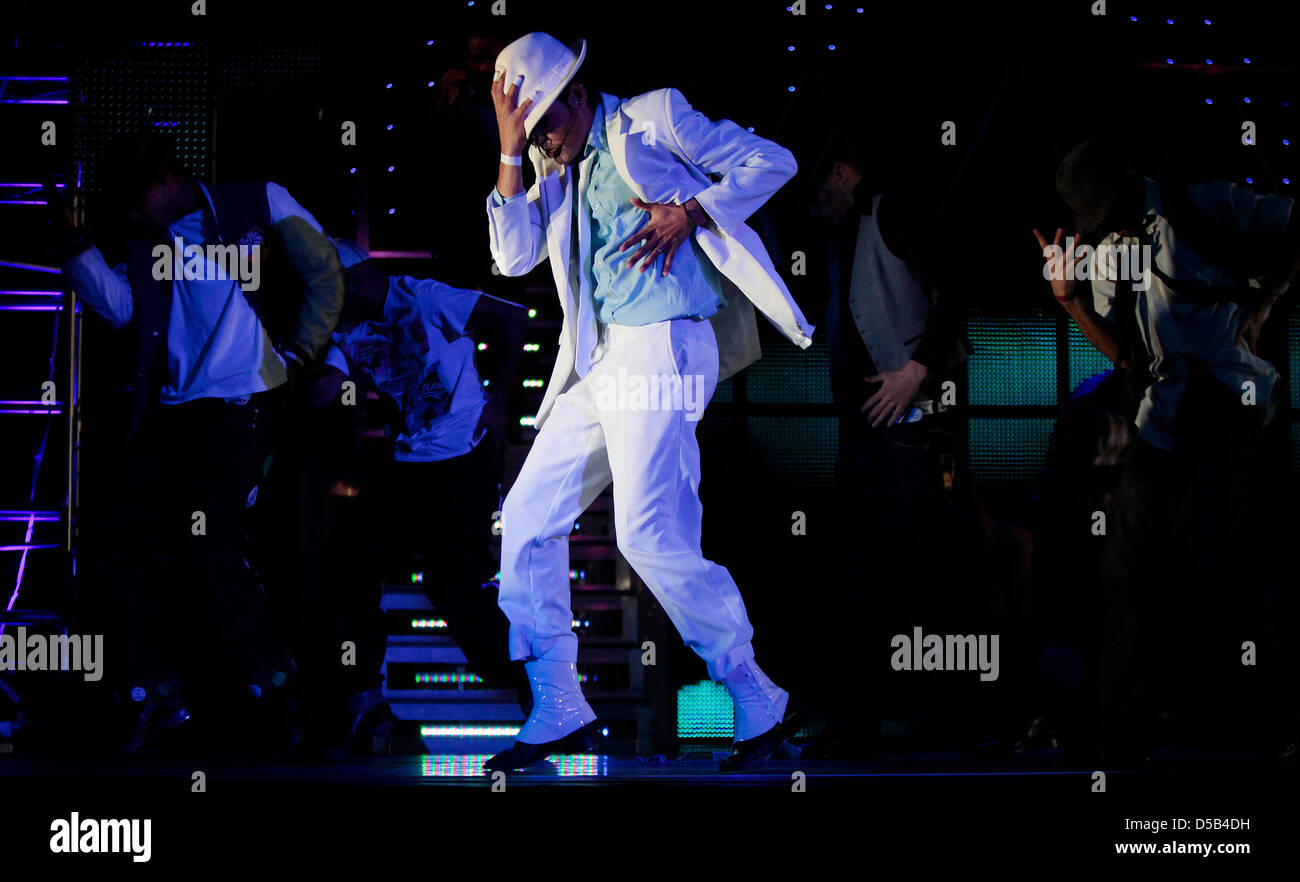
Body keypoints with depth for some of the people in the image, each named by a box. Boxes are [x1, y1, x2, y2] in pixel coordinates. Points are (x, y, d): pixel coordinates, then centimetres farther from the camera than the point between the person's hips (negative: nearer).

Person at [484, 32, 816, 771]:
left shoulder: (654, 119, 0)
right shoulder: (556, 172, 19)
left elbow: (773, 161, -1)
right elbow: (515, 255, 7)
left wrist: (688, 210, -13)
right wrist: (510, 151, 1)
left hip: (663, 345, -8)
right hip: (599, 363, 8)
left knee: (650, 534, -16)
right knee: (528, 516, 5)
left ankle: (758, 703, -5)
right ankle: (558, 710, 12)